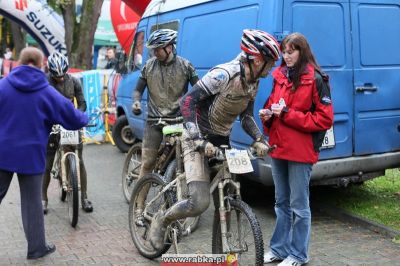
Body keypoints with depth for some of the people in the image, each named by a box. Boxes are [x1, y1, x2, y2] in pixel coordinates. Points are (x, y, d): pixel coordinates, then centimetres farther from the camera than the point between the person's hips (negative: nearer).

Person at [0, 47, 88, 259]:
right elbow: (73, 118, -5)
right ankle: (37, 247, 16)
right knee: (31, 201, 7)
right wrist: (85, 118, 16)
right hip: (30, 154, -2)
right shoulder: (46, 92, -8)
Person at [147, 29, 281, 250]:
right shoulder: (224, 74, -24)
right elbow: (187, 102, -26)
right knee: (199, 203, -17)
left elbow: (246, 116, 11)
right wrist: (198, 140, -33)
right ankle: (161, 220, 11)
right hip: (197, 140, -8)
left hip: (221, 141, 8)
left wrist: (259, 139, -8)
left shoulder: (253, 83, 3)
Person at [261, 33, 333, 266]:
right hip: (278, 149, 6)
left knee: (299, 205, 3)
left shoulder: (315, 79, -9)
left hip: (301, 151, -6)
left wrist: (287, 114, -17)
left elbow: (325, 119, -12)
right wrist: (268, 115, -1)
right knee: (281, 203, 16)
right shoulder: (279, 76, 10)